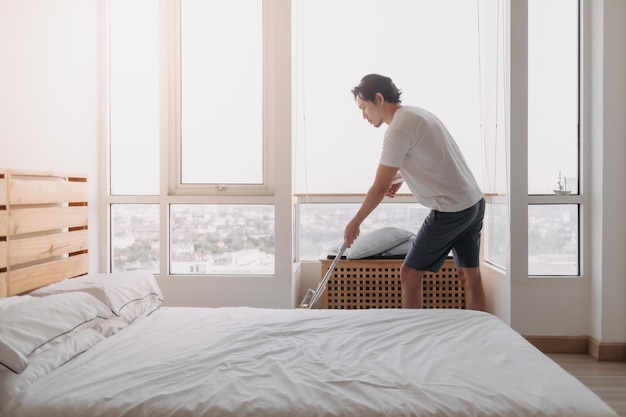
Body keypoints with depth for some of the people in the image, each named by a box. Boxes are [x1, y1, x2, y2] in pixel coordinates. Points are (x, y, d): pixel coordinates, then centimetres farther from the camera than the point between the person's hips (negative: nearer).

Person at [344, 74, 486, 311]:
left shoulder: (399, 128, -16)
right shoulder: (416, 114, 12)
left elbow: (380, 188, -15)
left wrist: (355, 222, -4)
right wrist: (401, 177, 20)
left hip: (451, 210, -9)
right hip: (474, 202, 9)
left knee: (410, 273, 1)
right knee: (470, 274, 14)